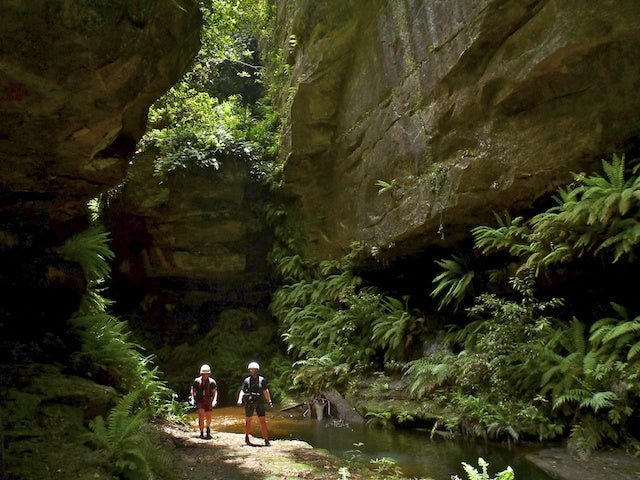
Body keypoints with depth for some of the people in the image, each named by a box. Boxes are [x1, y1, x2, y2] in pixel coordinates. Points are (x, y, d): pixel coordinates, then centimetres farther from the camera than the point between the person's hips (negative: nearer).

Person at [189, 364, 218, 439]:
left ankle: (208, 430, 37)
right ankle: (202, 433, -4)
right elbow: (193, 390, 6)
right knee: (201, 416, -16)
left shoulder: (212, 382, -4)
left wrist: (214, 400, -15)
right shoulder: (197, 381, -4)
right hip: (199, 401, -1)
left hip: (208, 402, 1)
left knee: (208, 418, 8)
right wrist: (192, 399, -5)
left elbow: (215, 391, -2)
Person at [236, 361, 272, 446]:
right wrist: (240, 399, -18)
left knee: (263, 421, -5)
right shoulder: (247, 380, 2)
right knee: (248, 420, 13)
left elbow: (265, 391, 11)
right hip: (249, 403, 1)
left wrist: (269, 401, 8)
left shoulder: (262, 380, 2)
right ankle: (246, 437, 33)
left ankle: (266, 440, -3)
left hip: (259, 403, 0)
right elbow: (242, 391, -1)